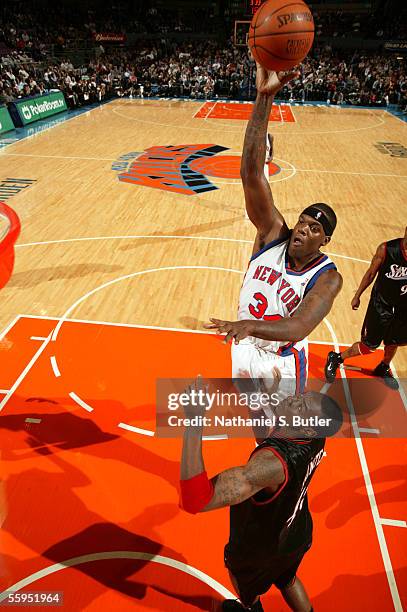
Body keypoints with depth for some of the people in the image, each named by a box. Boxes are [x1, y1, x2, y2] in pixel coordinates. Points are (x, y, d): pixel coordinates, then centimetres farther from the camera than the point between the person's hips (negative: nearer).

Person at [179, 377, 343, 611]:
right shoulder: (315, 436, -25)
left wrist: (194, 423, -61)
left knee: (238, 567, 32)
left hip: (263, 550, -4)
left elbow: (196, 500, -57)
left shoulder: (273, 462, -49)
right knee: (286, 579, 36)